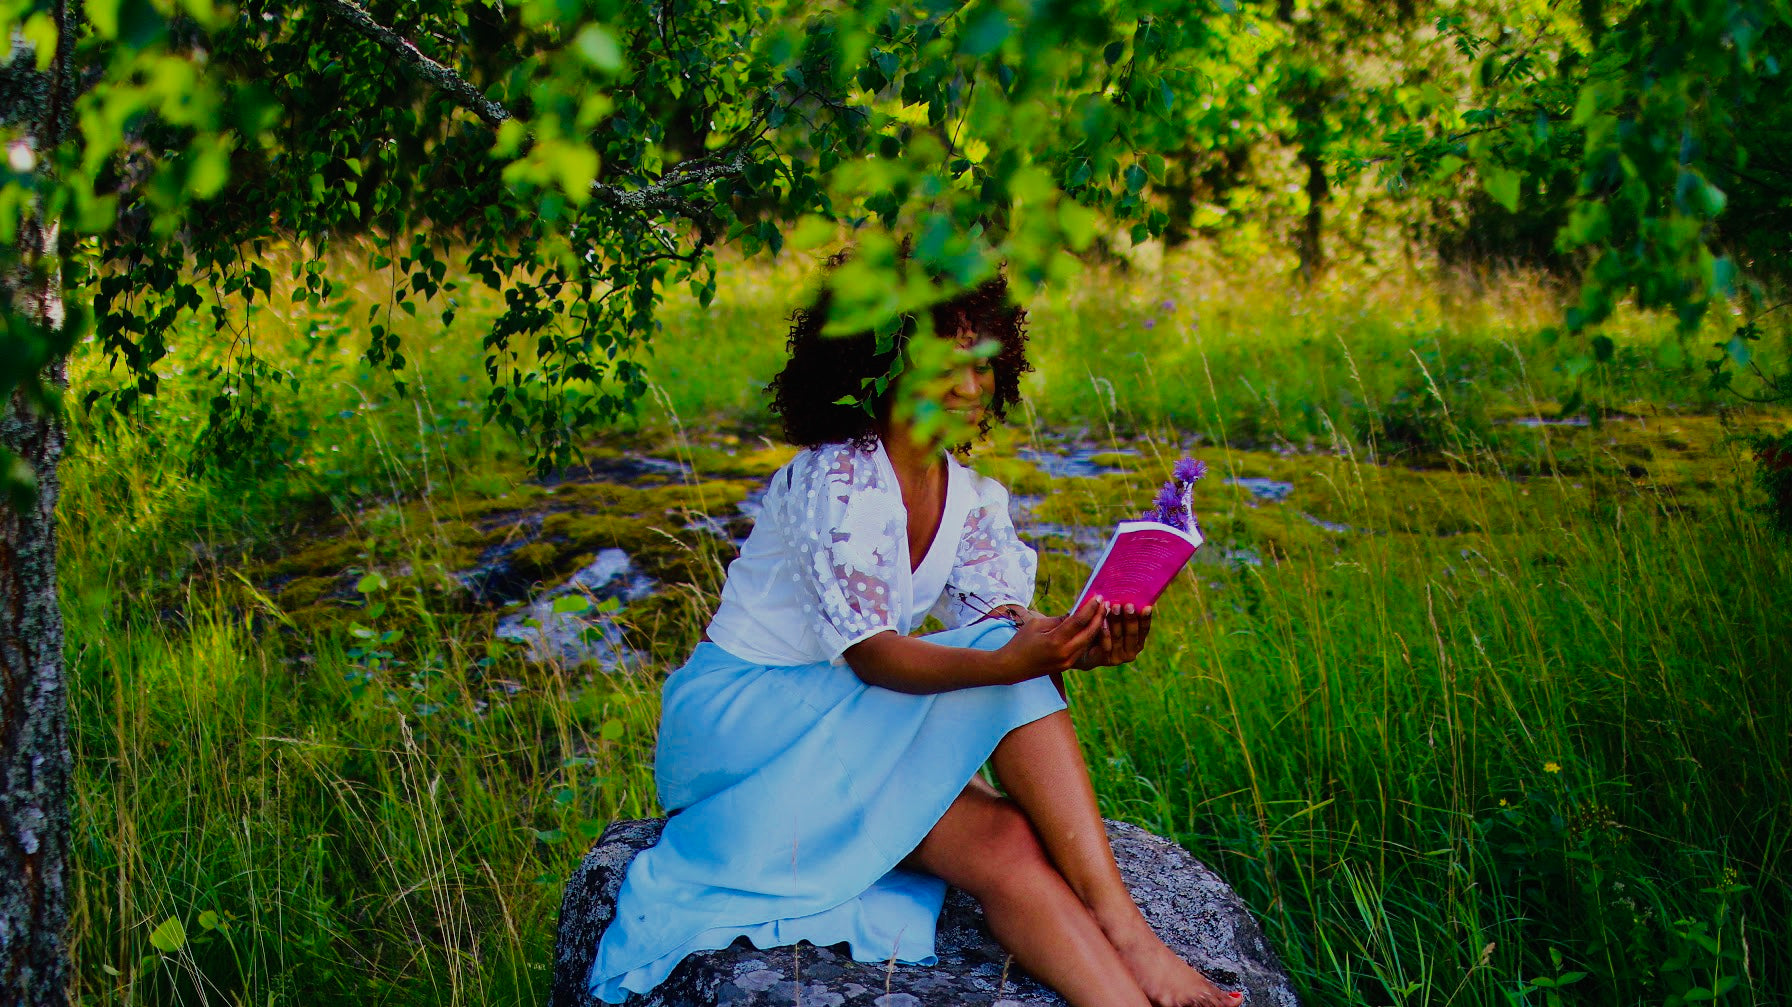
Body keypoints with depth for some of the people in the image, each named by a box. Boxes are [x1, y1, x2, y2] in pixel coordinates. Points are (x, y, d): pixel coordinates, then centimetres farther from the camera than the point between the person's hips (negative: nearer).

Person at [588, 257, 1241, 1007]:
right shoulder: (833, 477, -18)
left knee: (1008, 849, -26)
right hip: (740, 718, -6)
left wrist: (1078, 643, -31)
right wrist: (1010, 663, -43)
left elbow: (1001, 623, -7)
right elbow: (868, 653, -27)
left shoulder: (973, 497, 6)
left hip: (851, 733, 6)